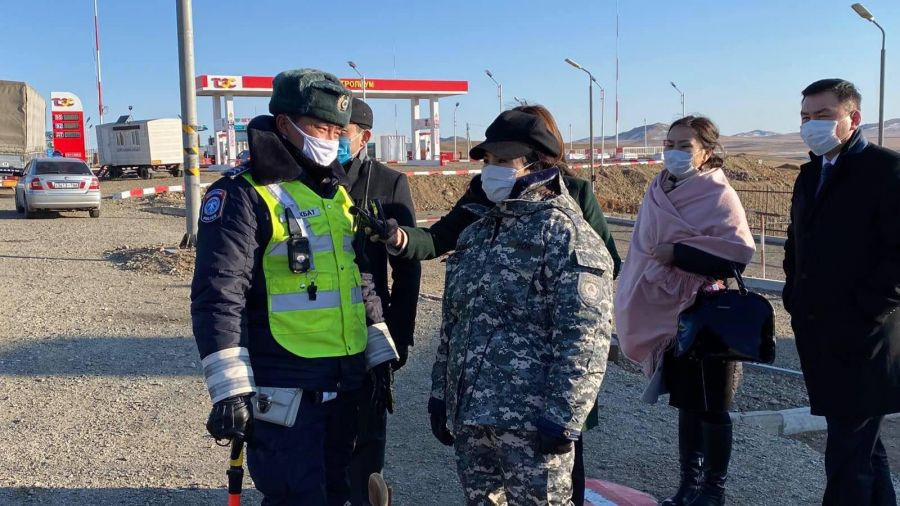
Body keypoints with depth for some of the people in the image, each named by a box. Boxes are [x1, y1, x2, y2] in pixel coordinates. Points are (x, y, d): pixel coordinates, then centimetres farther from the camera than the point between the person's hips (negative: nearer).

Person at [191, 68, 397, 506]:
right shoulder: (243, 194, -11)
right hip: (283, 394, -7)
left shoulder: (336, 192, 14)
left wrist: (379, 353, 17)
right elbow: (219, 295, -17)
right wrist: (230, 387, -22)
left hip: (344, 385, 8)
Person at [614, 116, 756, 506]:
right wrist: (636, 311, 10)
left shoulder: (719, 195, -11)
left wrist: (678, 253, -21)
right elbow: (644, 251, 14)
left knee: (711, 409, 6)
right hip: (669, 315, 6)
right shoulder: (658, 192, 6)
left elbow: (738, 255, -19)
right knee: (686, 404, 15)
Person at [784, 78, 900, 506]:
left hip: (860, 339, -8)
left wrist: (865, 309, -17)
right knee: (864, 447, 20)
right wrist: (795, 298, 13)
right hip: (819, 334, 8)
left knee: (848, 459, -4)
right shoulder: (811, 174, 15)